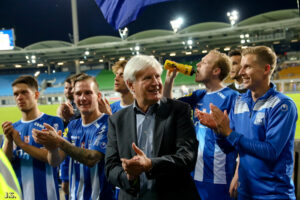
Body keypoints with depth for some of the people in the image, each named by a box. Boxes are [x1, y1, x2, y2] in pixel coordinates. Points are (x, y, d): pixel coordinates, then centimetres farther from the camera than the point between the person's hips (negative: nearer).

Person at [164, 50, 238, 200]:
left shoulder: (231, 97, -11)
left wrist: (238, 177, -17)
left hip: (218, 177, -7)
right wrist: (170, 78, 7)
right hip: (195, 173, 7)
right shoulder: (199, 96, 10)